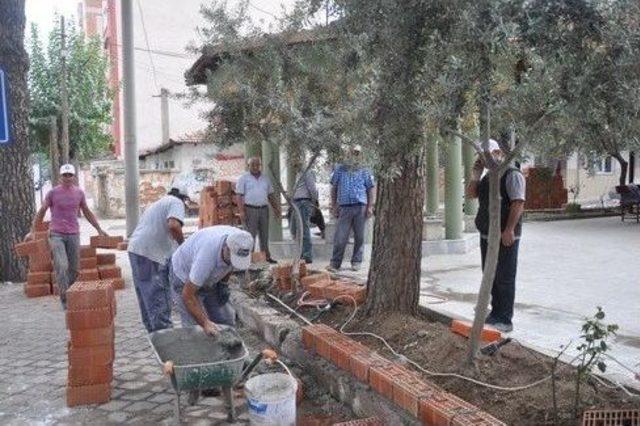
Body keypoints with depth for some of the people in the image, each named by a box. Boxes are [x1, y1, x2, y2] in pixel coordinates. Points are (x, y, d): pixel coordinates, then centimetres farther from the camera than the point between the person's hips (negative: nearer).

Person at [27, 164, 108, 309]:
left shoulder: (79, 193, 6)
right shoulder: (53, 193, -2)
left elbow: (87, 212, 16)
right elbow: (41, 212, 6)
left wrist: (99, 229, 17)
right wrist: (32, 231, 3)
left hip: (74, 234, 3)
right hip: (56, 234, -3)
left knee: (74, 268, 5)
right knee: (61, 266, -15)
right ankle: (64, 298, -8)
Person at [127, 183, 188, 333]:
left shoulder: (160, 202, 26)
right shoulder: (176, 202, -2)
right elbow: (173, 225, -22)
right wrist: (183, 244, -7)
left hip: (136, 249, 9)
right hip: (150, 254, -9)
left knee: (147, 296, 16)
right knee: (159, 299, -5)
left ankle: (154, 332, 26)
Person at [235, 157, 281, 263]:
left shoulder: (265, 178, 14)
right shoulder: (244, 178, 1)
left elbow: (271, 195, 18)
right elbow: (239, 196, -5)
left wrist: (276, 208, 9)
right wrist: (241, 211, -14)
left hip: (264, 210, 5)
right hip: (250, 210, -4)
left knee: (264, 235, 8)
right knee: (250, 235, -6)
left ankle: (266, 257, 14)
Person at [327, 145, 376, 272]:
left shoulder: (365, 172, 11)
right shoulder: (340, 169, 12)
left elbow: (372, 189, 8)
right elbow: (334, 188, 13)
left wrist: (370, 206, -2)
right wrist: (334, 205, 7)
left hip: (360, 207, 1)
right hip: (344, 208, 0)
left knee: (359, 236, 4)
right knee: (340, 237, -5)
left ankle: (356, 262, 14)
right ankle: (335, 263, -1)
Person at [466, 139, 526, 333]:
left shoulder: (512, 175, -11)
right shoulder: (487, 177, 17)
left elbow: (518, 203, -18)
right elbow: (471, 194, 16)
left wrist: (509, 230, -24)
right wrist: (475, 175, 3)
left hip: (505, 237, -9)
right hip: (487, 236, 9)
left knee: (504, 279, -2)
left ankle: (505, 320, 5)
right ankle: (495, 313, 28)